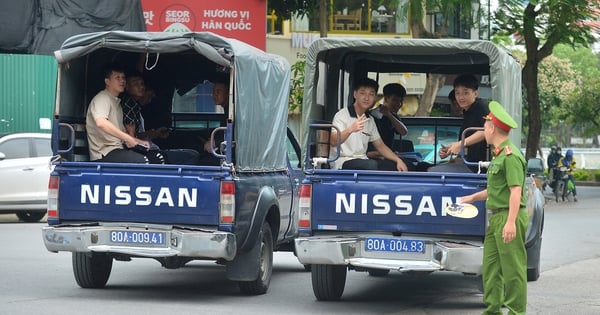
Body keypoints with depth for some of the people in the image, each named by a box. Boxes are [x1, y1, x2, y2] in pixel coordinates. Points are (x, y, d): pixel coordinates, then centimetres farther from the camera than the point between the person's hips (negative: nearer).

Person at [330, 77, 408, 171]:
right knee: (372, 165, -34)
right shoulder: (342, 115, -7)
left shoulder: (369, 120, 17)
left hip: (362, 160, 7)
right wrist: (350, 129, -41)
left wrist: (398, 160, 0)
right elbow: (333, 142, -21)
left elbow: (380, 145, 18)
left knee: (395, 166, -12)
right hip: (343, 162, -7)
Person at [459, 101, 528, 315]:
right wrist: (473, 198, 39)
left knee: (513, 267, -7)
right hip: (496, 217, 10)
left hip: (509, 218, -10)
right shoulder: (499, 155, 18)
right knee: (490, 266, 12)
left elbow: (516, 189, -21)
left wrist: (511, 222, -28)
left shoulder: (511, 156, -13)